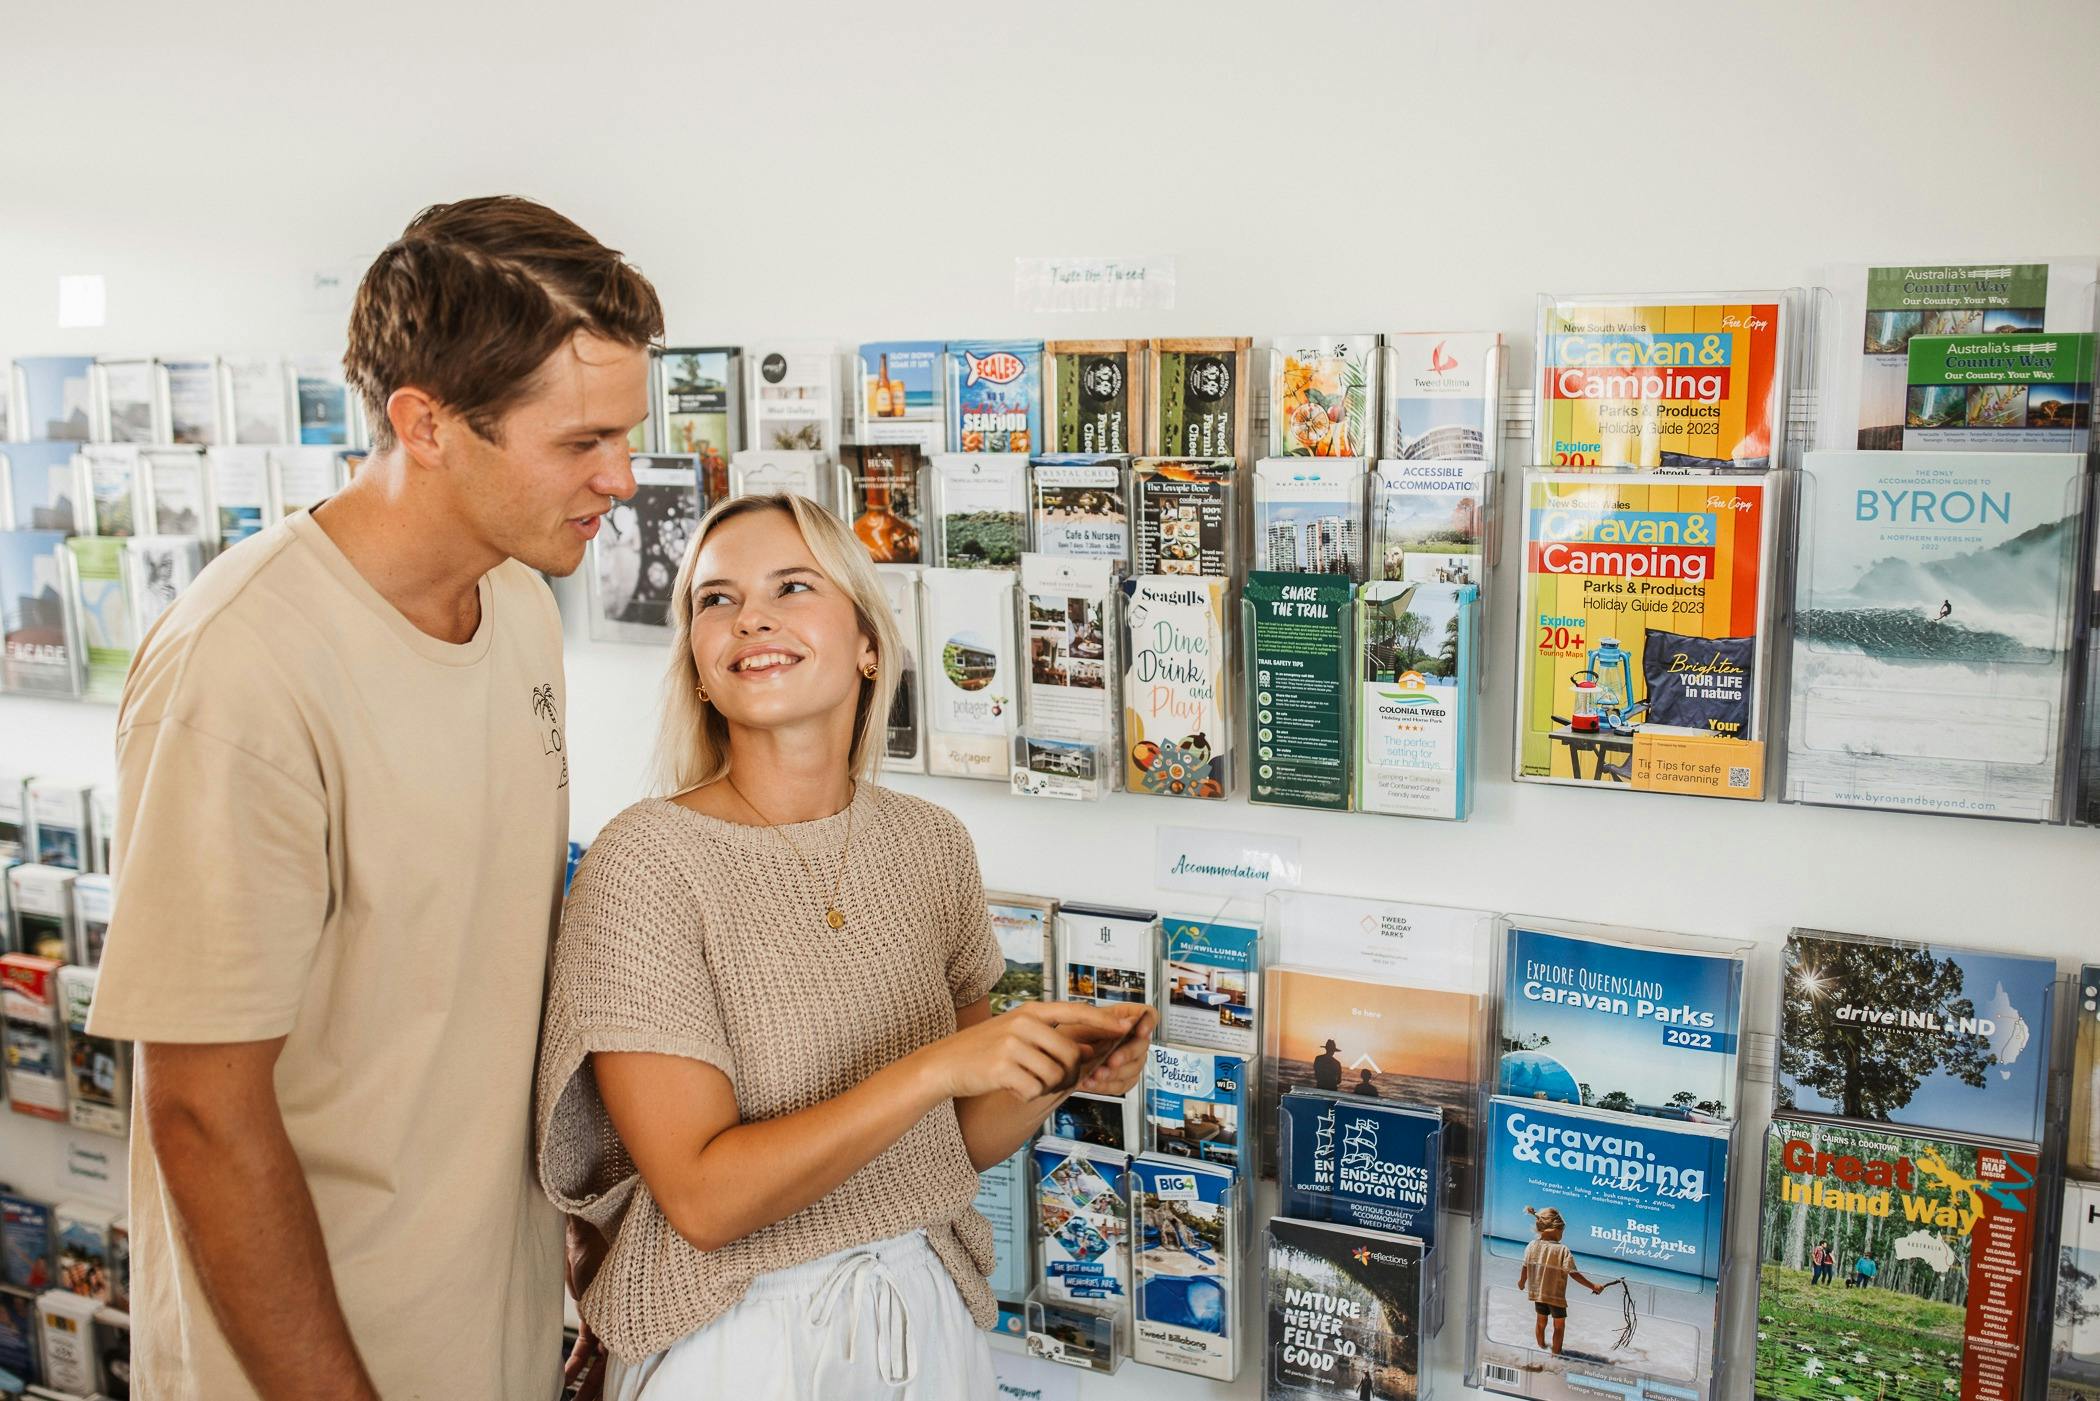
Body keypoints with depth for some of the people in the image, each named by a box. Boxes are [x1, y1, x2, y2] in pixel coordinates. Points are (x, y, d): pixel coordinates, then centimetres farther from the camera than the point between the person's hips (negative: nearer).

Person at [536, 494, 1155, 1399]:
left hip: (930, 1317, 5)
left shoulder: (931, 845, -3)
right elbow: (703, 1198, -21)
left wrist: (1061, 1071, -12)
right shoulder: (645, 862, -17)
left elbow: (957, 1141, 6)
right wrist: (933, 1068, -27)